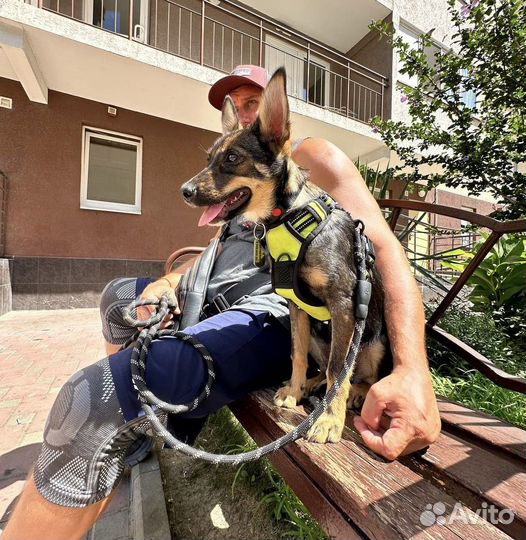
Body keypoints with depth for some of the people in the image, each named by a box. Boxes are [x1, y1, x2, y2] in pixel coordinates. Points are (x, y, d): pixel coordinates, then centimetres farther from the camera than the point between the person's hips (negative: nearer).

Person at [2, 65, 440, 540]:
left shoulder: (311, 156, 1)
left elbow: (383, 245, -13)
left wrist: (413, 373, -28)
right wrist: (171, 281, 6)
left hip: (268, 315, -10)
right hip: (213, 303, 10)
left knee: (94, 400, -29)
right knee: (122, 293, 23)